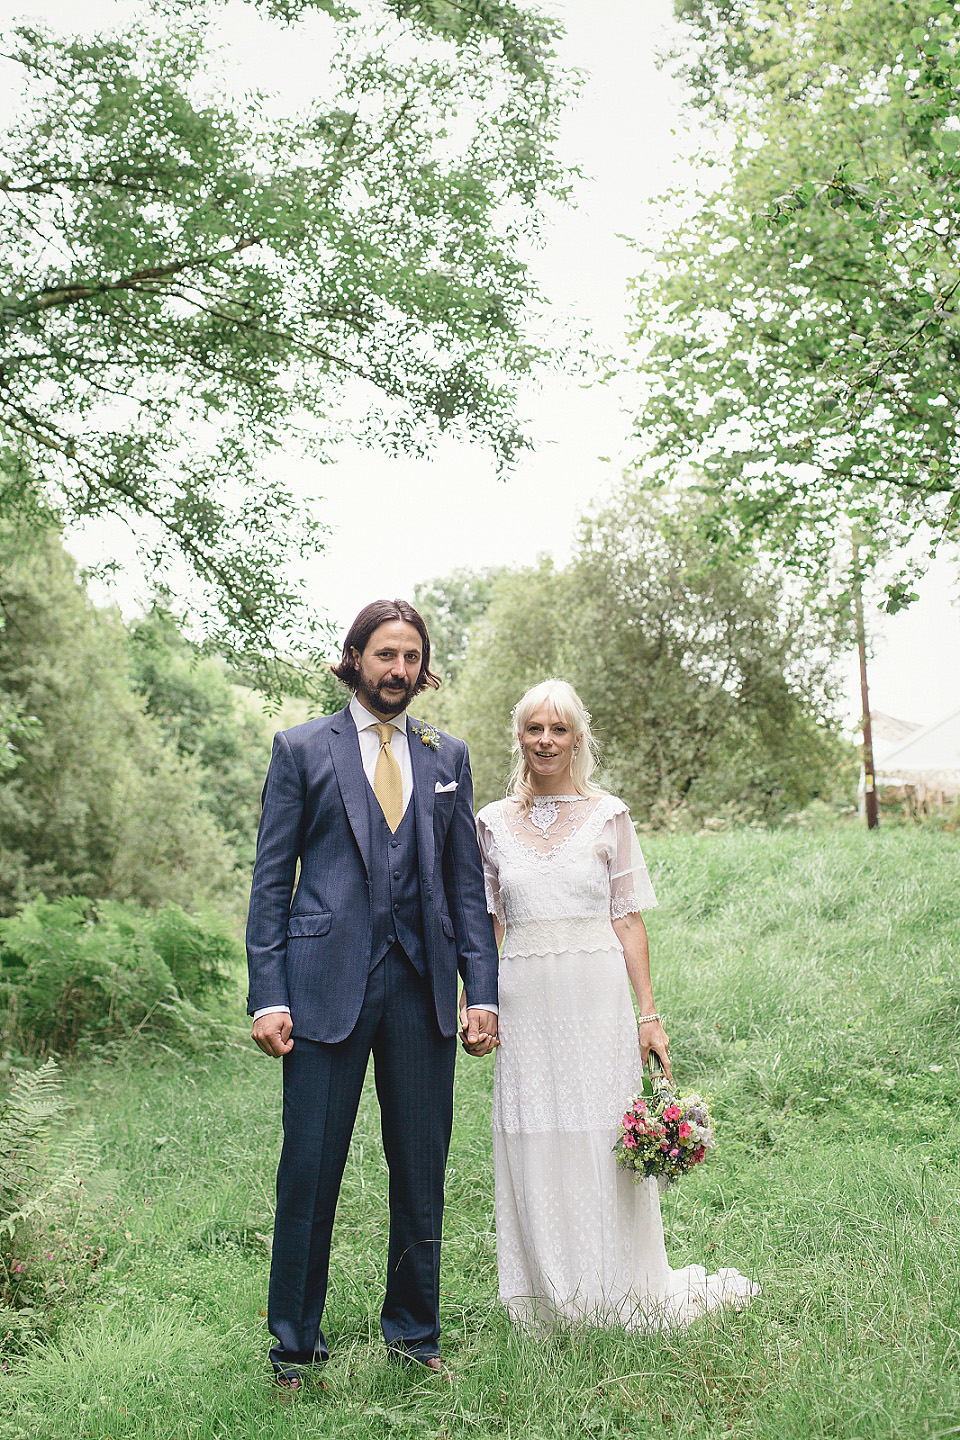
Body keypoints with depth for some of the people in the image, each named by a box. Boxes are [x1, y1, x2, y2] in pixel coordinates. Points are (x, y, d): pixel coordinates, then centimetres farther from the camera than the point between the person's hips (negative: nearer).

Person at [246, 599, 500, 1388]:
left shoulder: (448, 755, 12)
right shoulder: (302, 748, 4)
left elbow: (466, 881, 12)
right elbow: (272, 879, 1)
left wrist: (482, 988, 3)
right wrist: (267, 996, -7)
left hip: (423, 985, 3)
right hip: (325, 983, -3)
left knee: (422, 1172, 10)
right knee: (310, 1171, 3)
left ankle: (413, 1331, 28)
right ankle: (295, 1344, 21)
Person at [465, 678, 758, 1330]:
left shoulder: (609, 815, 2)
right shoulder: (495, 822, 8)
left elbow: (629, 921, 1)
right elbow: (484, 926, 11)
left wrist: (649, 1014, -4)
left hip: (597, 1000, -2)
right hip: (526, 1005, 2)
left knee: (605, 1146, 3)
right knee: (536, 1151, 6)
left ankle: (618, 1302, 22)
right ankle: (552, 1308, 21)